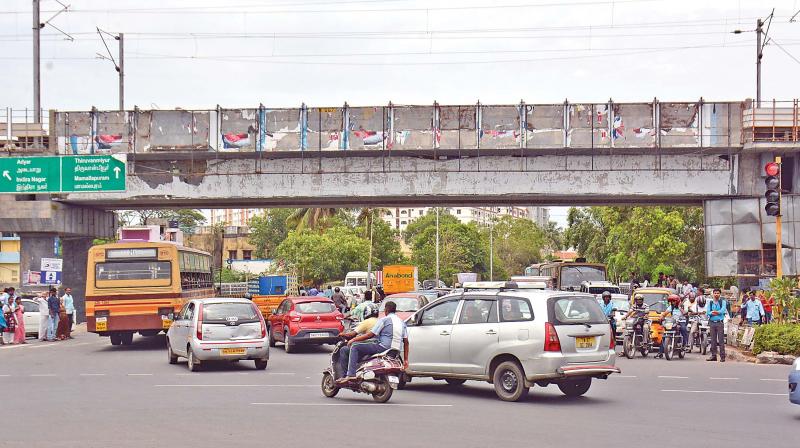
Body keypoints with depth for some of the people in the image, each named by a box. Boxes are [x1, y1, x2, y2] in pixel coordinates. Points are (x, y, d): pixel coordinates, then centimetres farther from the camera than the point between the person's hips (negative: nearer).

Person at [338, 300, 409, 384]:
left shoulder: (384, 320, -5)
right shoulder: (402, 322, 15)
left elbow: (370, 334, -9)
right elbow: (406, 342, 11)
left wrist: (353, 339, 1)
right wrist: (405, 359, 15)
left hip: (383, 347, -8)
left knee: (355, 347, -3)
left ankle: (351, 374, -14)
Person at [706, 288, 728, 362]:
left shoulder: (723, 302, 5)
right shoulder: (710, 303, 12)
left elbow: (723, 310, -11)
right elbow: (708, 312, 0)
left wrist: (714, 312, -20)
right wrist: (715, 313, -18)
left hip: (720, 322, -3)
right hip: (712, 322, 3)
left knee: (721, 340, -6)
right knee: (713, 340, 6)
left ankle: (722, 356, -6)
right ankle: (713, 355, 12)